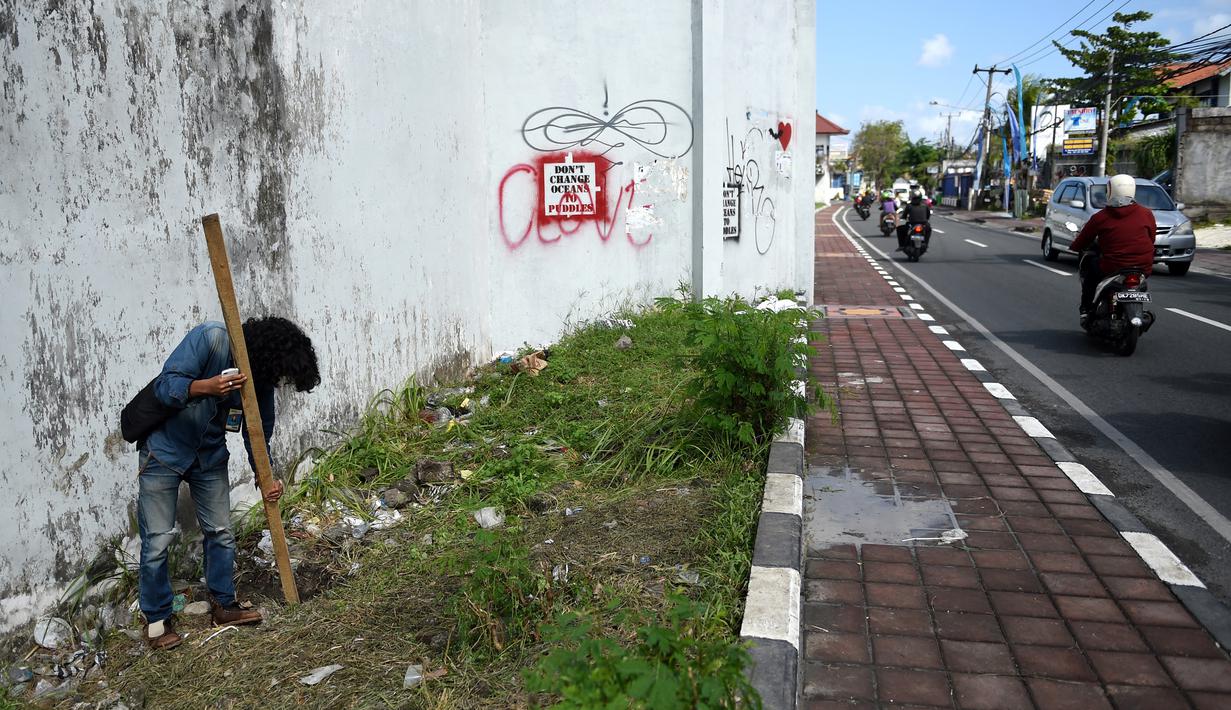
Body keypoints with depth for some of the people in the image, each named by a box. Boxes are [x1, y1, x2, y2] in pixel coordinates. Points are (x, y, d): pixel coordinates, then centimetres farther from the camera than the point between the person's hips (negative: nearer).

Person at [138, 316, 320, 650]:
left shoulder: (262, 380, -8)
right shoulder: (210, 338, -26)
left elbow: (258, 434, 2)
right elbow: (165, 385, -28)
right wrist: (206, 387, -46)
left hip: (210, 456, 5)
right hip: (165, 449, -5)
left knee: (220, 532, 7)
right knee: (158, 539, -2)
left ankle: (224, 604, 23)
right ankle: (156, 619, 13)